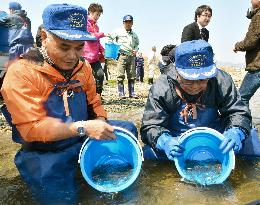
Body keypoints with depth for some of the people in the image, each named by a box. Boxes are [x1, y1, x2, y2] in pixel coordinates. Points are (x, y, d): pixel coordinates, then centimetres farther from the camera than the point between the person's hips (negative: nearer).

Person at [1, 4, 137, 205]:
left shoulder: (83, 67, 1)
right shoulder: (21, 72, -18)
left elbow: (94, 104, 9)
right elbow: (32, 128, -23)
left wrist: (101, 125, -12)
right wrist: (83, 127, -32)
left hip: (84, 137, 6)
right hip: (45, 151, -5)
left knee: (128, 129, 0)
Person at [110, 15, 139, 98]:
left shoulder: (134, 35, 17)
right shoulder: (118, 31, 4)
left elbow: (137, 44, 26)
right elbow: (110, 39, 1)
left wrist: (136, 50, 6)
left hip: (131, 57, 4)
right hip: (122, 56, -4)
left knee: (132, 76, 5)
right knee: (121, 76, -6)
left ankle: (132, 93, 13)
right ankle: (121, 93, 0)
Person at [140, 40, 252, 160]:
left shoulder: (221, 81, -11)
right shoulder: (161, 89, -18)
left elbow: (238, 112, -5)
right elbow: (150, 126, -17)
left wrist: (236, 132, -28)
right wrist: (164, 141, -40)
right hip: (177, 142, -2)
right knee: (149, 153, -28)